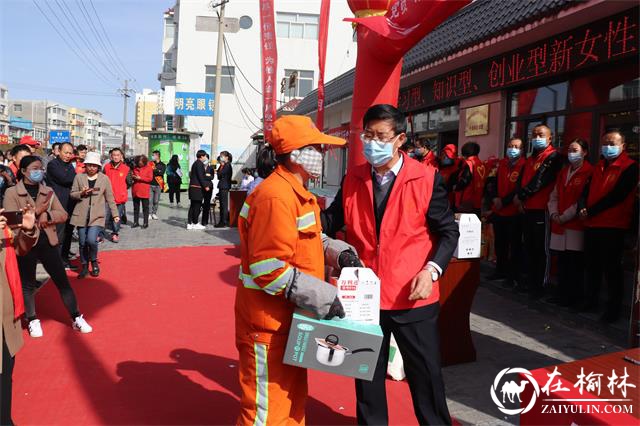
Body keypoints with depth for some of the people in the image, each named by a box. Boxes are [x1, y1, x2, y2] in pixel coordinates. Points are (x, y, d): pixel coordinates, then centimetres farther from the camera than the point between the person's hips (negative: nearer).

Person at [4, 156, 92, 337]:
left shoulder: (48, 192, 8)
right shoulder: (12, 193, -4)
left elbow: (63, 215, 2)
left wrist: (47, 215, -16)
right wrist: (36, 211, -19)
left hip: (47, 241, 3)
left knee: (62, 281, 4)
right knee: (28, 284, 10)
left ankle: (76, 318, 13)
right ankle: (33, 321, 26)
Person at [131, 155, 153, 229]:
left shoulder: (149, 168, -3)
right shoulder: (135, 168, 9)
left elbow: (150, 178, -10)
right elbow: (132, 176, 20)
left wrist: (140, 178, -15)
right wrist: (133, 177, -3)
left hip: (144, 191, -5)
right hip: (135, 191, 5)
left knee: (145, 207, 3)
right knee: (136, 207, 11)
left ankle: (145, 223, 9)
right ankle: (135, 222, 19)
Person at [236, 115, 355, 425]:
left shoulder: (296, 192, 11)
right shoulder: (276, 196, -23)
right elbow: (268, 267, -28)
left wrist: (338, 252, 4)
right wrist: (322, 296, -26)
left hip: (288, 317, 10)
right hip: (269, 321, -10)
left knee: (293, 397, 24)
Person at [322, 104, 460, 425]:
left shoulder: (427, 178, -7)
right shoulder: (353, 179, 3)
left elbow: (448, 231, -3)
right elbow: (333, 220, 7)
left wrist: (431, 270, -17)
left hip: (412, 297, -3)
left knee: (425, 375, 11)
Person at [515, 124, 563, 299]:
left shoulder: (553, 157, -6)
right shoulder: (530, 159, 21)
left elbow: (540, 180, -16)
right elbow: (523, 180, 16)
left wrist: (521, 195, -11)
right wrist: (520, 199, -1)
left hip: (542, 209, -8)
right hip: (527, 209, 8)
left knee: (542, 249, -3)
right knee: (529, 247, 11)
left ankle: (540, 286, 2)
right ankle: (530, 283, 20)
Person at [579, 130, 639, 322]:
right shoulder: (599, 166, 18)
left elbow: (617, 195, -16)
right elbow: (587, 189, 11)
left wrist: (591, 211, -15)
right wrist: (583, 208, -8)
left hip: (613, 226, -7)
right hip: (592, 224, 7)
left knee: (611, 267, -3)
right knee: (592, 265, 13)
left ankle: (614, 308, 6)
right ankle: (591, 300, 26)